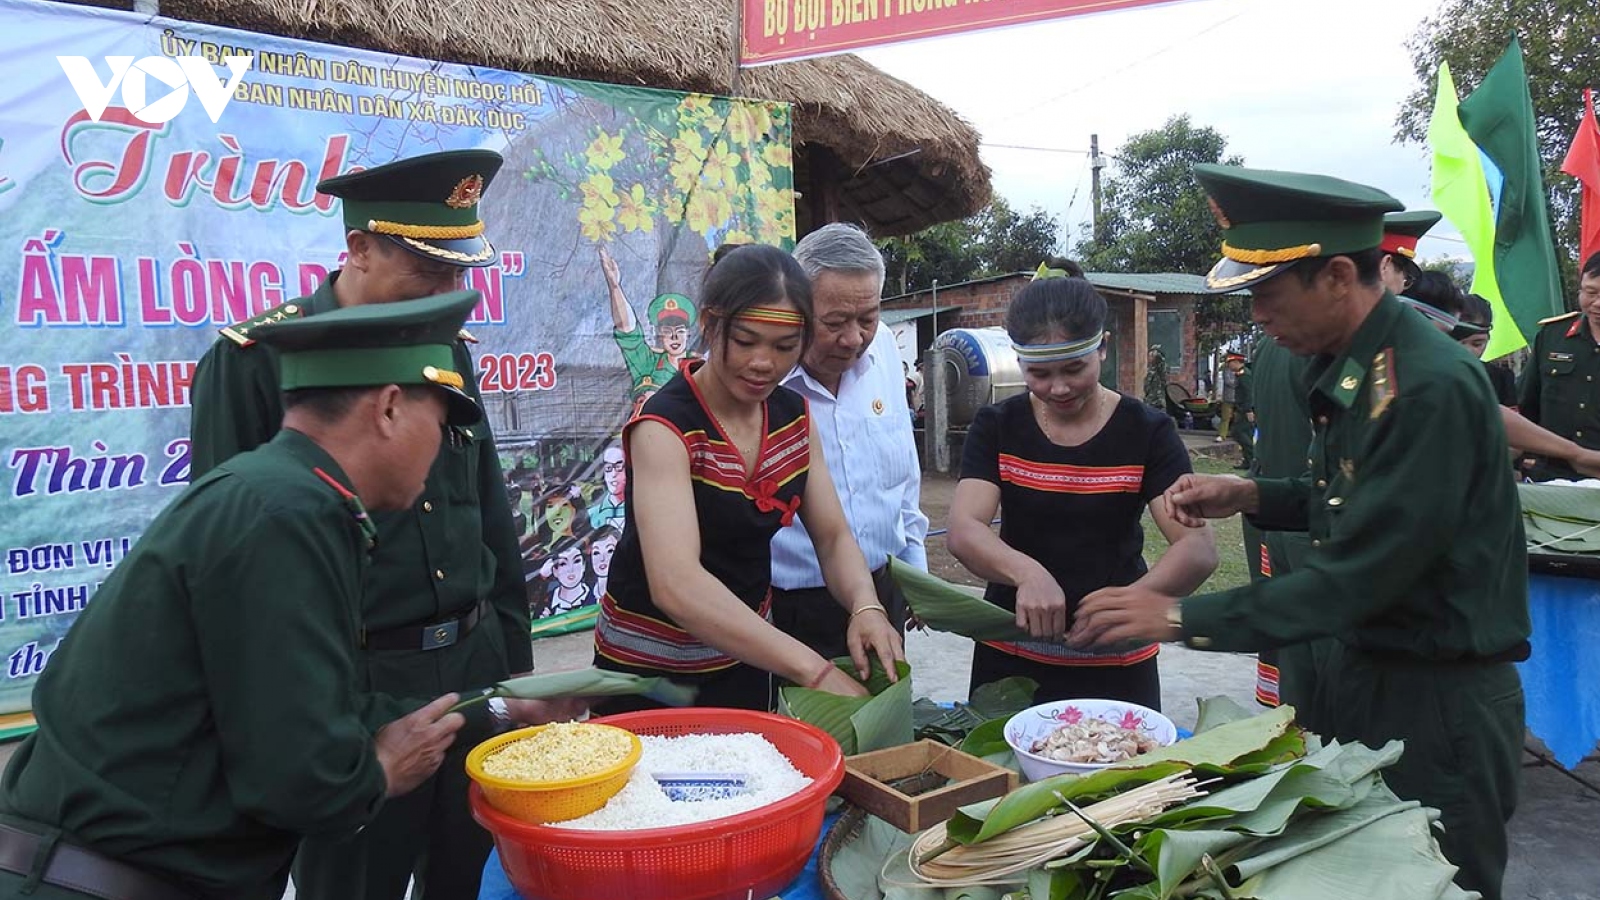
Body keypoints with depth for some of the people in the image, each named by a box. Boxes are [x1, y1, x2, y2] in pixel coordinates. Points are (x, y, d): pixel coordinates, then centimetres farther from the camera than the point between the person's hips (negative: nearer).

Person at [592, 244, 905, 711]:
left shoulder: (794, 416, -3)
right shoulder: (664, 427, -25)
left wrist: (866, 606, -24)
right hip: (648, 671, -6)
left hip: (747, 661, 6)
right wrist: (815, 670, -43)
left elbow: (833, 536, -2)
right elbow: (676, 584, -37)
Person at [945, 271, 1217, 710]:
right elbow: (962, 531, -16)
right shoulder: (997, 427, -3)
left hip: (1116, 665, -1)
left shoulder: (1147, 432, -6)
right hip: (1009, 656, 2)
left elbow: (1199, 548, -15)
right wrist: (1026, 572, -36)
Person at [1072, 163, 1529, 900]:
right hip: (1360, 671, 8)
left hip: (1438, 700, -8)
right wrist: (1253, 497, 1)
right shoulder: (1344, 364, 2)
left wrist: (1181, 617, -25)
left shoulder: (1431, 388, -26)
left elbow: (1355, 577, -27)